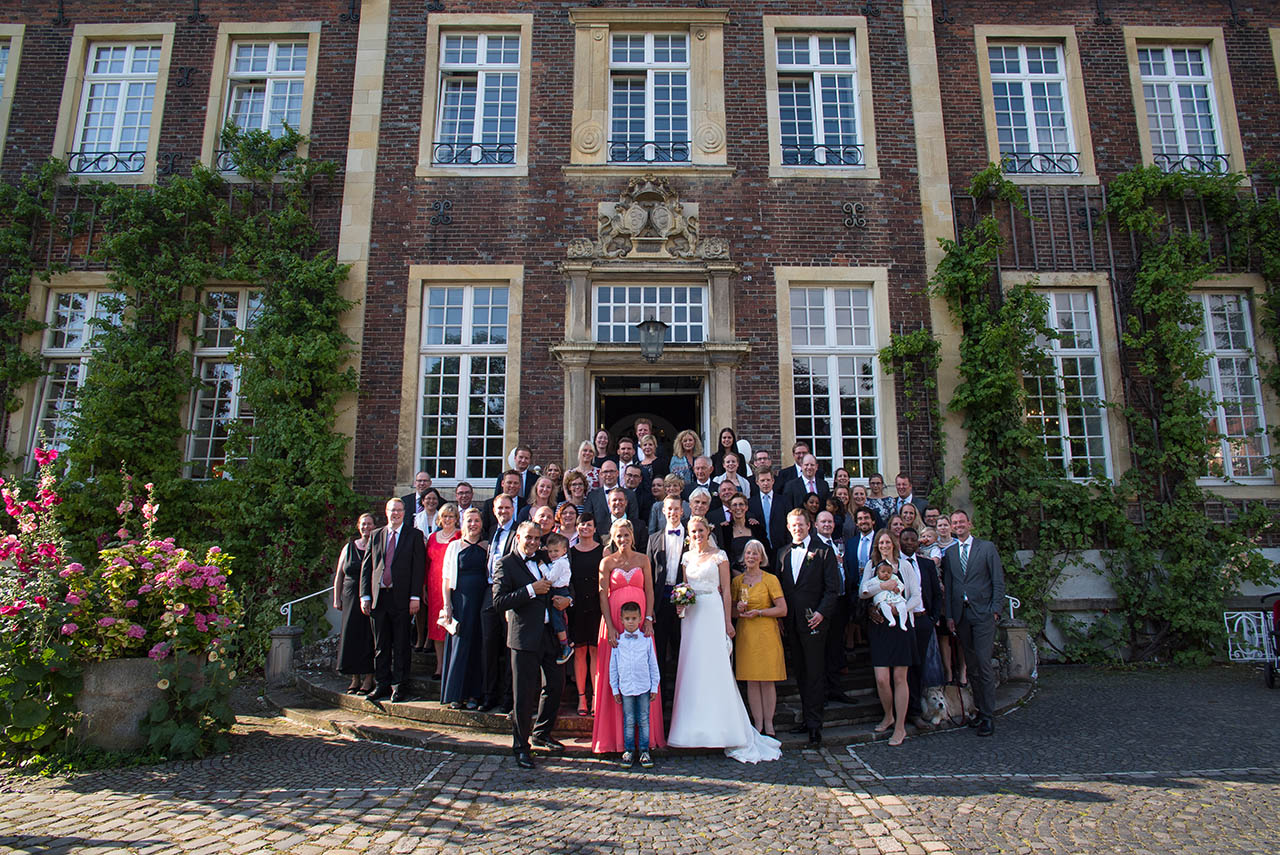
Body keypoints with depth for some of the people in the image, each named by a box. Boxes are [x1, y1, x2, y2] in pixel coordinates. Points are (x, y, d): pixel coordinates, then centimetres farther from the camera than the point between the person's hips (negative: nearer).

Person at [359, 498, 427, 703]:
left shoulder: (414, 536, 2)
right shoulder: (375, 536, 13)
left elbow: (419, 567, -3)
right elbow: (366, 567, 10)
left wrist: (415, 596, -10)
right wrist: (365, 596, 1)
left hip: (402, 598, -3)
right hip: (378, 597, 3)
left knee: (401, 646, 2)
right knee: (380, 645, 10)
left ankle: (399, 687, 11)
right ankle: (382, 685, 20)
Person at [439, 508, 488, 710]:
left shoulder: (487, 547, 9)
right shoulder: (454, 546, 5)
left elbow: (492, 576, 9)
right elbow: (447, 578, 3)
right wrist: (447, 605, -5)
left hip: (482, 600, 1)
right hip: (460, 599, -1)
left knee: (478, 647, 4)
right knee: (460, 645, 1)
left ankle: (474, 694, 12)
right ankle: (455, 695, 10)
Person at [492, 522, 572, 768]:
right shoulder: (506, 565, -5)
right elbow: (499, 601, -16)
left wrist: (566, 599, 2)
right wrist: (531, 590, -21)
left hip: (551, 634, 6)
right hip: (525, 636, -6)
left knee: (556, 684, 14)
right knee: (524, 693, 0)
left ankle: (542, 734, 35)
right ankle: (520, 746, 16)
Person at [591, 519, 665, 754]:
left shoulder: (642, 559, 8)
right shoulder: (607, 562, 4)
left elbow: (649, 590, 7)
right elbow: (603, 595, 0)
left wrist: (649, 619, -4)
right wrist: (610, 627, -9)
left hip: (640, 622, 1)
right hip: (614, 621, -1)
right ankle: (615, 736, 8)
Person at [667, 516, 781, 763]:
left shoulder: (719, 556, -1)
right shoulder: (687, 557, 12)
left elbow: (726, 591, -3)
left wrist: (727, 621, -8)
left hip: (712, 613, -4)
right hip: (691, 615, 5)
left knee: (714, 665, -7)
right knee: (693, 666, 4)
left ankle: (718, 726, 0)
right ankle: (695, 725, 12)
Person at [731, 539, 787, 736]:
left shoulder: (771, 579, -2)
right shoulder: (737, 581, 9)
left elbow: (782, 610, -5)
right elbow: (732, 610, 16)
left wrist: (758, 612, -13)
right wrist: (738, 609, -6)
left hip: (766, 633, -3)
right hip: (745, 634, 3)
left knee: (767, 681, -1)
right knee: (751, 681, 3)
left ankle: (768, 724, 10)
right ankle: (758, 724, 11)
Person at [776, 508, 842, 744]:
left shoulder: (823, 551, -2)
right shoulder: (783, 553, 12)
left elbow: (833, 587, -6)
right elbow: (780, 587, 14)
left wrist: (821, 612, -16)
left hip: (813, 620, -5)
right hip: (791, 622, 5)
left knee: (815, 673, -2)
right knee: (800, 673, 11)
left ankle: (815, 724, 4)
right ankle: (808, 717, 20)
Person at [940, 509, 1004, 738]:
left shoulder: (987, 547, 3)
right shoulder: (949, 553, 12)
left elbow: (998, 581, 1)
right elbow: (948, 586, 11)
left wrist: (995, 609, -7)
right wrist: (949, 615, 4)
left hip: (983, 613, -3)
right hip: (960, 614, 4)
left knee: (983, 664, -7)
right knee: (972, 665, 6)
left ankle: (988, 716, -1)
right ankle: (980, 708, 15)